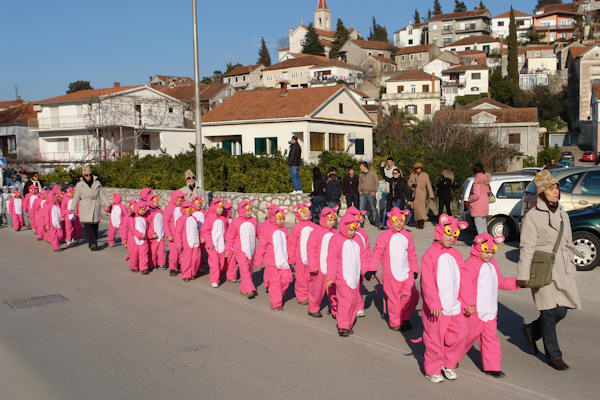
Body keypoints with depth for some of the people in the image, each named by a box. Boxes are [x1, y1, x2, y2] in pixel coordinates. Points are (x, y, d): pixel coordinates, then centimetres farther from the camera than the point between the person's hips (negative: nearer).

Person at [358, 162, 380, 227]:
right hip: (363, 194, 4)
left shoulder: (372, 173, 0)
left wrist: (374, 191, -10)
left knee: (373, 209, 0)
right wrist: (360, 190, 6)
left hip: (370, 194, -4)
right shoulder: (361, 175, 14)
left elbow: (377, 182, -1)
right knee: (362, 209, -3)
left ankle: (377, 223, 11)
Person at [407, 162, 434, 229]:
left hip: (422, 192, -4)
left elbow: (429, 185, 0)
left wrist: (431, 195, -2)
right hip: (415, 193, 4)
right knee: (416, 207, 2)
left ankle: (422, 221, -20)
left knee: (421, 206, -20)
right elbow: (409, 182, 17)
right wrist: (412, 184, -7)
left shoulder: (425, 175, -1)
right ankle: (418, 223, 11)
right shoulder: (413, 175, 7)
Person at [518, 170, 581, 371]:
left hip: (562, 269, 6)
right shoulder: (532, 216, -8)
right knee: (549, 312, -2)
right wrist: (523, 274, -15)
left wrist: (570, 267, 19)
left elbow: (567, 244, 21)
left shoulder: (563, 215, 13)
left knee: (561, 311, 5)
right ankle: (554, 355, 12)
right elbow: (527, 247, -11)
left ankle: (531, 330, 30)